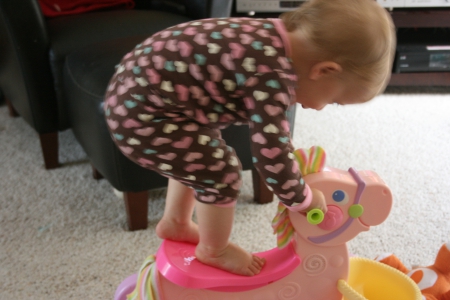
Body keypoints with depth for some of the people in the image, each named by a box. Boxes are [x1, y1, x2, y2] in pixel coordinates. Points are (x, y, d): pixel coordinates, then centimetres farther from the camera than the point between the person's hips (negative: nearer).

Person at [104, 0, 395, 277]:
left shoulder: (274, 37, 4)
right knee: (220, 170, -2)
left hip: (137, 88, 10)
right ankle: (214, 250, 23)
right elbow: (271, 154, -23)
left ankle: (175, 223, 45)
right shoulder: (273, 75, -26)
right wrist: (303, 199, -4)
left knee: (199, 156, 25)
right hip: (140, 113, -10)